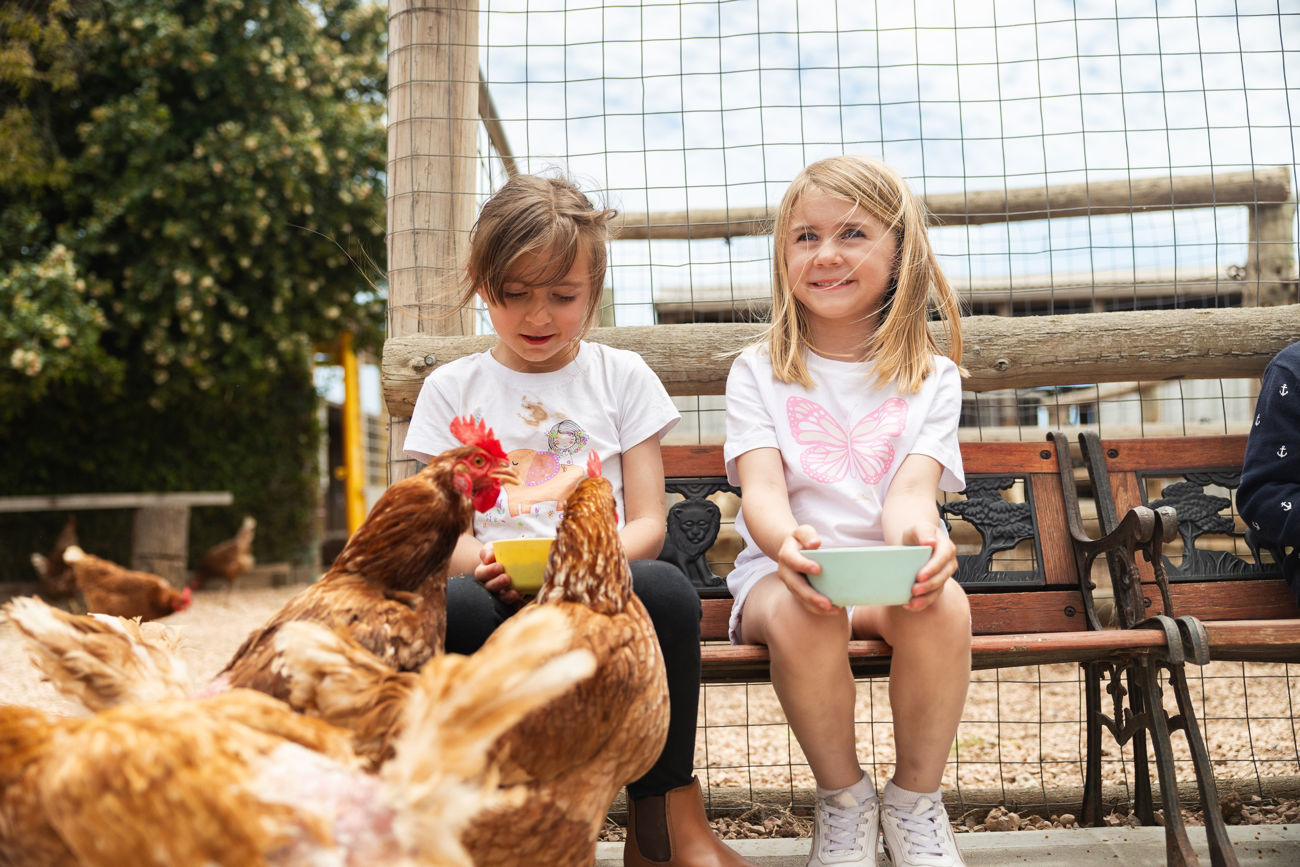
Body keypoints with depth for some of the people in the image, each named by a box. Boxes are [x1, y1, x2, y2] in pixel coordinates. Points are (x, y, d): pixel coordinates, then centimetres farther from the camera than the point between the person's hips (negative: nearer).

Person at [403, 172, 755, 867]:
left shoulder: (623, 377, 13)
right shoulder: (452, 388, 13)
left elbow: (648, 523, 6)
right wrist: (485, 563, -18)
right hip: (498, 597, 1)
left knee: (665, 589, -35)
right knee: (445, 607, -35)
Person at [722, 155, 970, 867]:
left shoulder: (930, 376, 8)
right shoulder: (759, 373, 6)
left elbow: (912, 487, -8)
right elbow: (762, 488, -9)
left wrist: (916, 536, -34)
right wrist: (786, 541, -35)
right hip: (782, 572, -1)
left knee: (942, 604, -33)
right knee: (800, 611, -36)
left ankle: (914, 799, -6)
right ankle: (842, 796, -8)